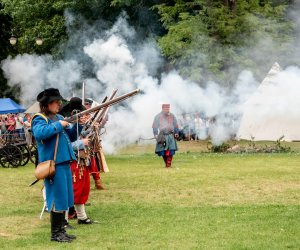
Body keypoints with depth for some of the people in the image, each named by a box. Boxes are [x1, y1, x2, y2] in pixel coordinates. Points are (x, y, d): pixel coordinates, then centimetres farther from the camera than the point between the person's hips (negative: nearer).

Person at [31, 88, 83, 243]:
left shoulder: (58, 118, 18)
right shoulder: (39, 119, -8)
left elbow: (71, 137, 24)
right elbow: (40, 133, -30)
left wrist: (77, 125, 6)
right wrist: (59, 125, -22)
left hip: (64, 163, 9)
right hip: (53, 165, -9)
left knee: (65, 199, 13)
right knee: (57, 199, -5)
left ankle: (61, 230, 23)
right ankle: (55, 233, 4)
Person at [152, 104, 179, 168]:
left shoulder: (172, 116, 10)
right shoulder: (158, 116, 3)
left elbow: (176, 125, 19)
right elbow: (154, 126, 4)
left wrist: (176, 133, 12)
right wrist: (156, 134, -3)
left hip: (170, 136, 1)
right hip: (162, 136, -1)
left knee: (171, 150, -12)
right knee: (163, 151, -1)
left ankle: (169, 164, -10)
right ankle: (166, 163, 15)